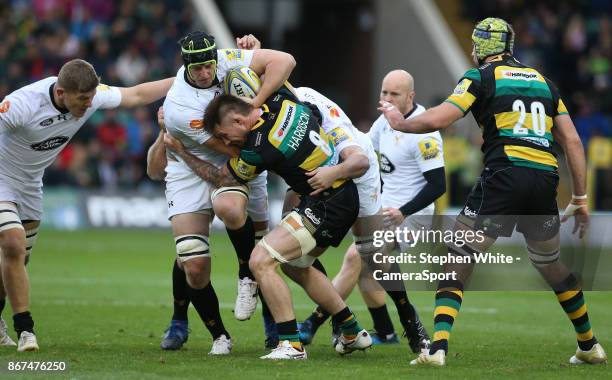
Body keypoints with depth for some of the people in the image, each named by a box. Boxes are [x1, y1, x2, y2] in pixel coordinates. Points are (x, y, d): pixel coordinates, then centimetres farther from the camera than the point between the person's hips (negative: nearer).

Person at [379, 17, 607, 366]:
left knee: (459, 261, 0)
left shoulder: (480, 77, 7)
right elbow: (573, 141, 16)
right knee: (551, 265, 24)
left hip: (505, 175, -5)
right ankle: (590, 347, 31)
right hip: (546, 179, 5)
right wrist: (580, 199, 19)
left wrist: (400, 122, 15)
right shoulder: (544, 82, 22)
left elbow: (437, 120, -4)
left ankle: (439, 347, -14)